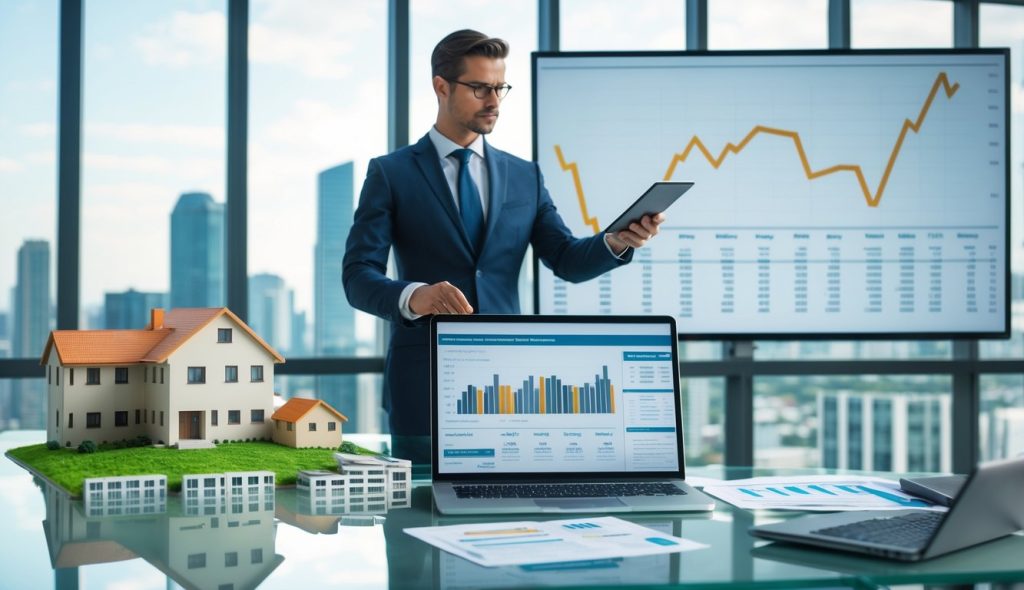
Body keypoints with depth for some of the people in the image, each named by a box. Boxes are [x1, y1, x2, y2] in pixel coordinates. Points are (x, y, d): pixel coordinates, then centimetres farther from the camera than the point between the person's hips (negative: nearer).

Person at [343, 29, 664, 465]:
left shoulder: (525, 177, 12)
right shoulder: (391, 174, 0)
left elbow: (567, 260, 5)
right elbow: (357, 276, -7)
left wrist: (617, 241, -17)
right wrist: (412, 297, -29)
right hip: (425, 386, -3)